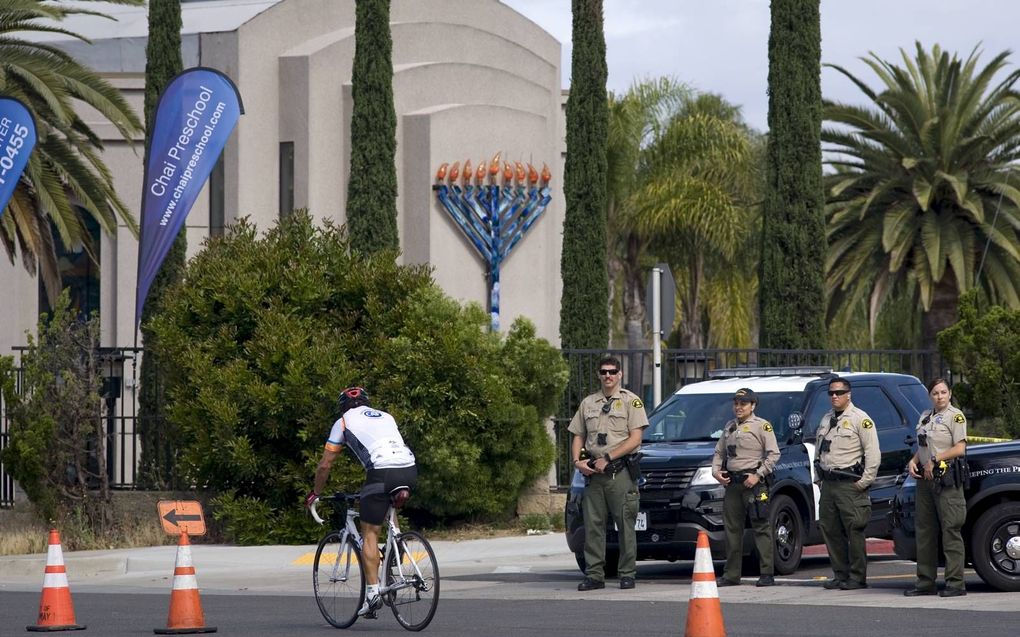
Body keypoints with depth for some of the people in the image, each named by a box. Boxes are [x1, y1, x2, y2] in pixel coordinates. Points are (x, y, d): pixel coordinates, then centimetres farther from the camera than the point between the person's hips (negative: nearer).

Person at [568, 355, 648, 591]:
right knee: (592, 524, 2)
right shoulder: (588, 403, 16)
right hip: (593, 473, 4)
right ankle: (594, 574, 5)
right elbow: (578, 436, 18)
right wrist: (577, 460, -2)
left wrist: (608, 458, -13)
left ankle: (627, 574, 1)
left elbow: (635, 439, -7)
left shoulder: (631, 401, 2)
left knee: (625, 525, -3)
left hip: (620, 472, -4)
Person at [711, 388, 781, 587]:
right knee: (732, 529, 7)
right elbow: (719, 452, 25)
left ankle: (767, 574, -8)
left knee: (761, 527, -8)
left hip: (754, 483, -7)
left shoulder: (762, 426, -1)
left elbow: (773, 454, -8)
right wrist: (716, 471, 6)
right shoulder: (729, 427, 19)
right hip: (732, 482, 7)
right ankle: (731, 575, 11)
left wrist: (758, 475, -15)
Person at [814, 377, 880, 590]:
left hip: (850, 484, -8)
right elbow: (819, 450, 24)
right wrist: (818, 477, 14)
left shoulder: (860, 419, -5)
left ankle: (857, 577, -5)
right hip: (828, 483, 8)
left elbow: (873, 453, -9)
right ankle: (840, 575, 14)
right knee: (830, 530, 7)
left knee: (854, 531, -8)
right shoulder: (826, 420, 18)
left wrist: (865, 481, -12)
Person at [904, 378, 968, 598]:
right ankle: (925, 582, 15)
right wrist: (913, 461, 6)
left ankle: (955, 583, -9)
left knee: (950, 530, -9)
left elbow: (960, 448, -12)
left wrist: (935, 460, -15)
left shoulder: (955, 416, -4)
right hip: (925, 479, 8)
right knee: (924, 530, 9)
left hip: (947, 479, -8)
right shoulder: (925, 417, 18)